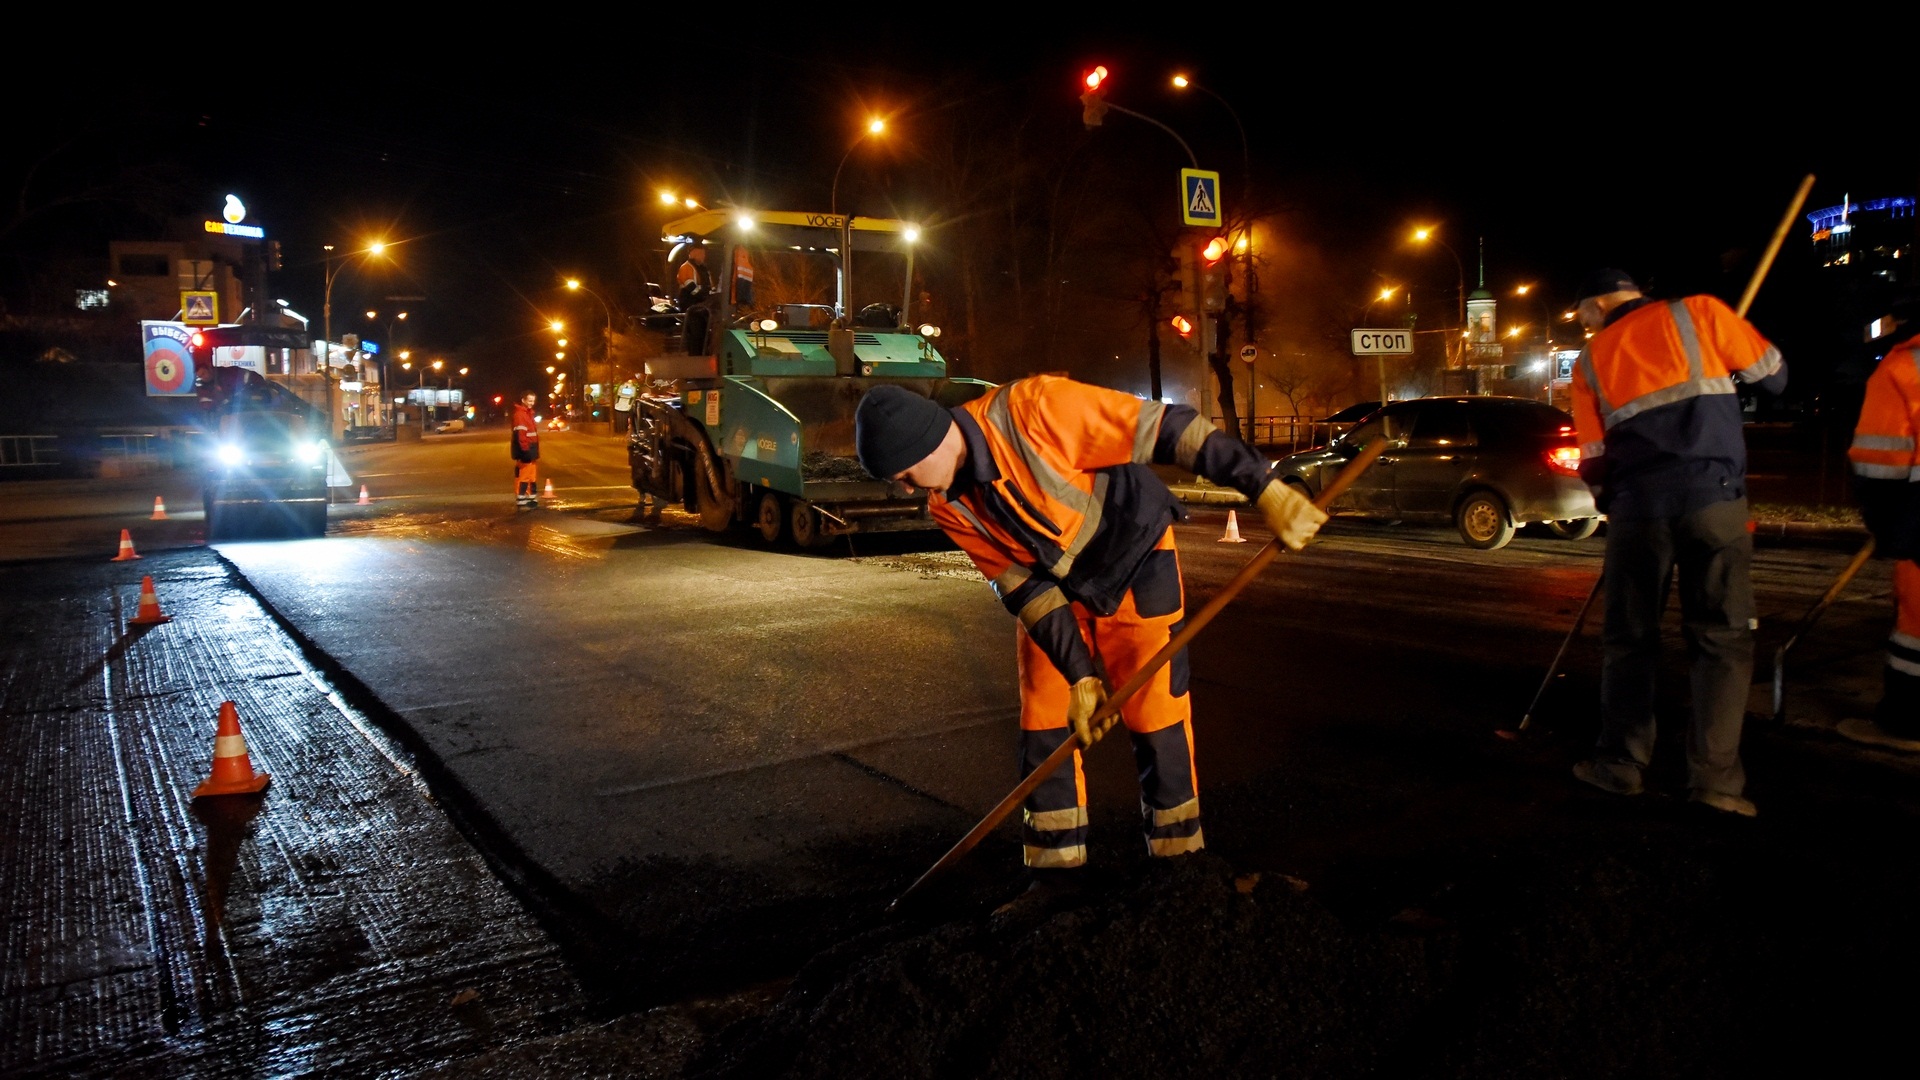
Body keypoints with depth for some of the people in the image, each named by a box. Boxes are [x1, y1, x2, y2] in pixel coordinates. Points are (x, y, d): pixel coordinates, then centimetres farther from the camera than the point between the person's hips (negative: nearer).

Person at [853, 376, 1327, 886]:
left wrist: (1265, 490, -32)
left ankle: (1178, 863, 17)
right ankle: (1054, 866, 18)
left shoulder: (1034, 408, -33)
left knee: (1154, 713, -1)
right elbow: (1024, 589, -10)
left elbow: (1167, 430, -30)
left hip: (1134, 560, -5)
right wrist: (1078, 673, -15)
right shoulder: (949, 507, -13)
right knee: (1044, 720, 4)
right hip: (1051, 583, 5)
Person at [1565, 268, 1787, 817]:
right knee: (1722, 637, 3)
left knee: (1631, 637, 13)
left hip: (1638, 506, 2)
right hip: (1715, 497, -1)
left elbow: (1594, 458, 11)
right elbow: (1773, 375, 12)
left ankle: (1622, 759, 15)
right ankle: (1714, 774, 0)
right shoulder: (1698, 312, 7)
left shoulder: (1591, 359, 13)